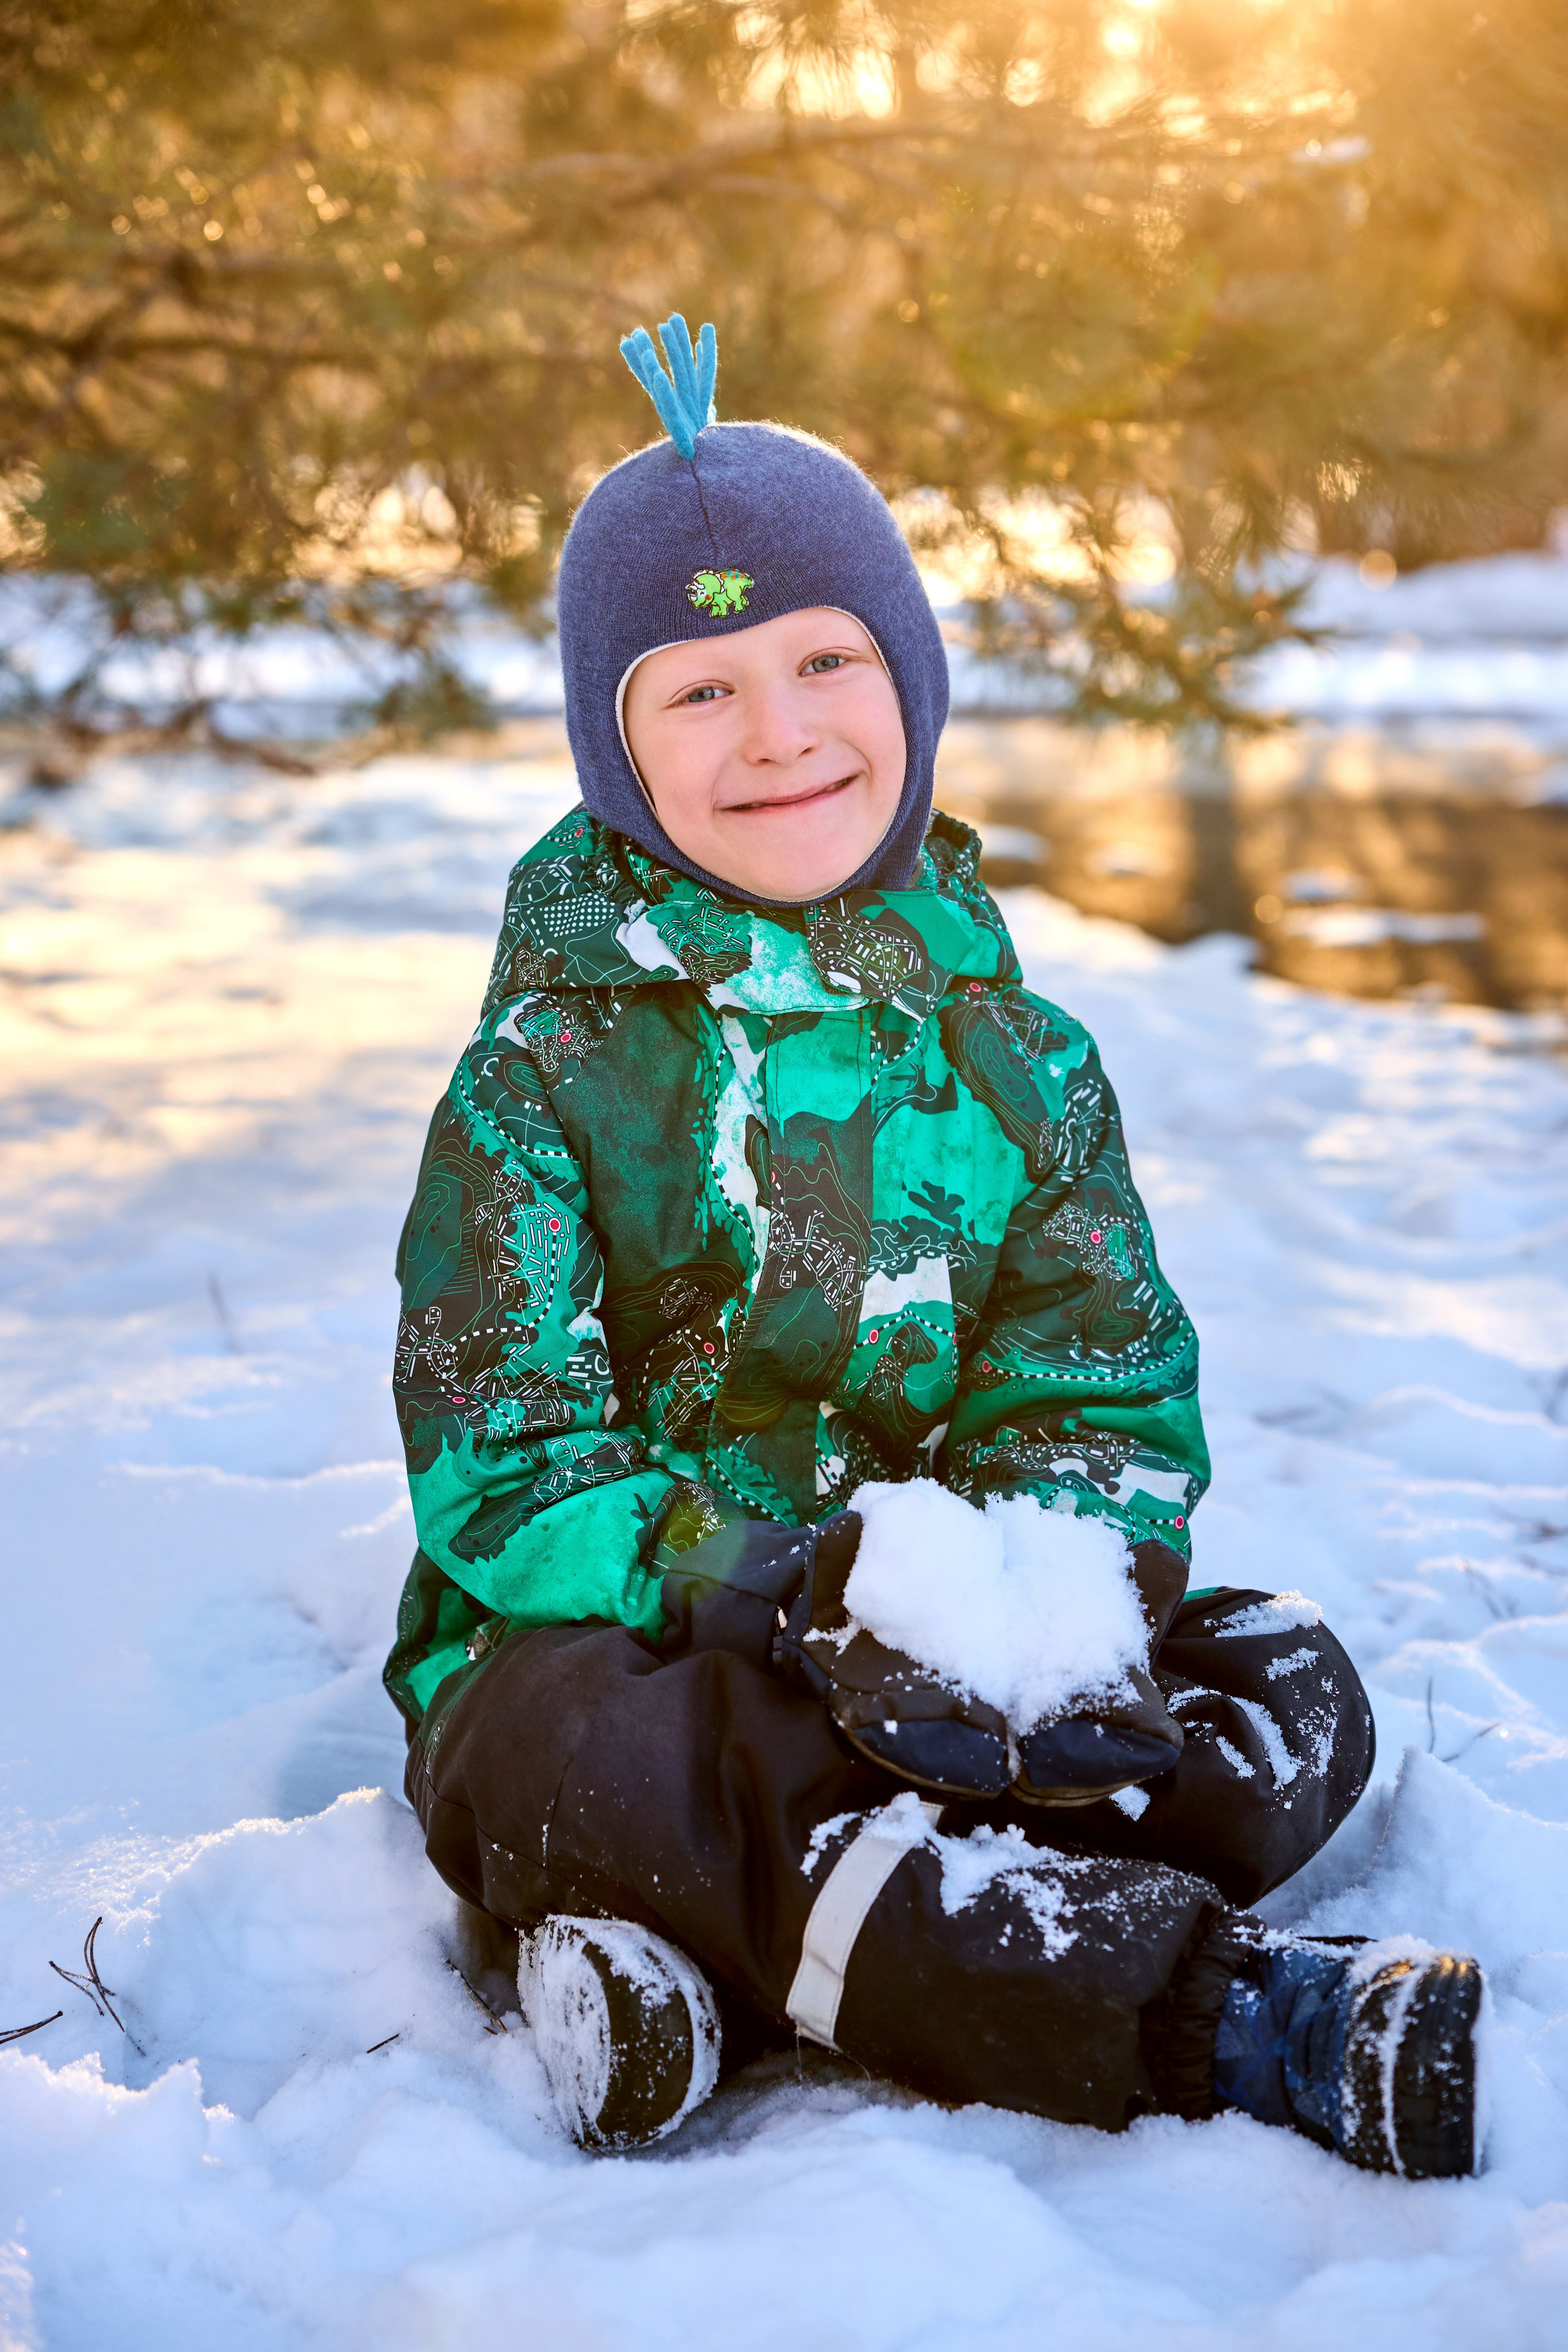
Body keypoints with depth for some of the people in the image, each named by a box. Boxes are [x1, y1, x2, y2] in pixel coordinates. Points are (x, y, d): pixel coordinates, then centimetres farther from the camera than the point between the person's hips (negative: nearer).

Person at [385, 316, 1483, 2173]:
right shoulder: (546, 1076, -5)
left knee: (1295, 1699, -16)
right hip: (588, 1658, -4)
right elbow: (502, 1461, -12)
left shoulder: (1013, 1055, 6)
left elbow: (1109, 1406, 4)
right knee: (597, 1770, -37)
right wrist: (778, 1595, -28)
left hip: (936, 1655, 4)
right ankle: (1250, 2020, -34)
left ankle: (729, 1954, -29)